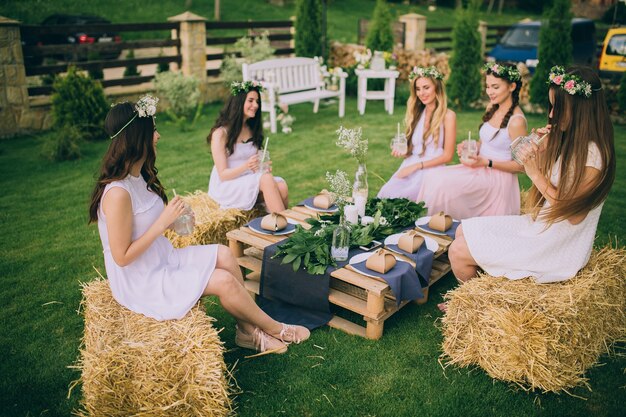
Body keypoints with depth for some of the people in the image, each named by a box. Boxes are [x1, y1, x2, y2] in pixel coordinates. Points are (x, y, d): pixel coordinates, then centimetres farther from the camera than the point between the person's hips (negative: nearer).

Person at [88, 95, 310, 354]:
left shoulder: (138, 177, 2)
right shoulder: (117, 193, -28)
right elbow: (122, 257, -25)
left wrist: (171, 218, -9)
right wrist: (163, 222, -25)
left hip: (160, 259, 9)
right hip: (140, 282, -9)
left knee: (224, 255, 0)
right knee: (224, 281, -14)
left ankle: (248, 331, 6)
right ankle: (275, 330, 9)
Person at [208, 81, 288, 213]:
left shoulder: (252, 129, 12)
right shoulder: (220, 133, -8)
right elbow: (223, 174, -11)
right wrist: (246, 166, -28)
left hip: (251, 182, 6)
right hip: (226, 186, -6)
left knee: (281, 186, -26)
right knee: (266, 179, -32)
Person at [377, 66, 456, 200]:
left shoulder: (448, 116, -2)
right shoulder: (417, 113, 16)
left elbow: (447, 156, -5)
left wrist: (416, 166, -11)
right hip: (409, 167, 5)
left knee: (396, 197, -28)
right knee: (384, 193, -25)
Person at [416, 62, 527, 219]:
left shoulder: (516, 121, -16)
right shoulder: (492, 108, 8)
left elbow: (520, 165, -13)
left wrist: (486, 162, -19)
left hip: (498, 176, -8)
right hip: (480, 169, 8)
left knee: (443, 182, -26)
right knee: (433, 175, -13)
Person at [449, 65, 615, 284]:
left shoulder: (592, 154, -22)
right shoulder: (568, 140, 4)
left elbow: (573, 215, -22)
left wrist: (535, 173, -23)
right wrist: (541, 152, -7)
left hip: (557, 246, -9)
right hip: (539, 225, 9)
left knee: (458, 252, -10)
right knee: (463, 230, 8)